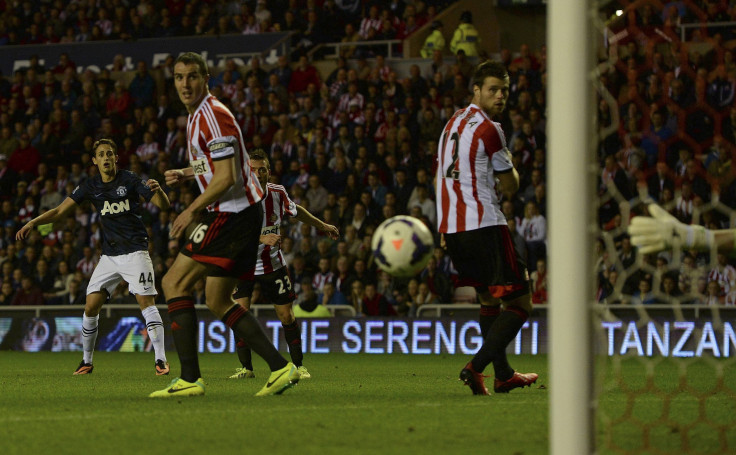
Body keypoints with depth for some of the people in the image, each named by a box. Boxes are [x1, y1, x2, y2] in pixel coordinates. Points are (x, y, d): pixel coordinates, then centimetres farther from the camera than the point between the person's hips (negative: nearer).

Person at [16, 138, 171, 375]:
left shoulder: (129, 180, -7)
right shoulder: (90, 186, 4)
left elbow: (163, 205, -10)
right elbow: (61, 210, 6)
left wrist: (157, 190, -33)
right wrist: (33, 222, -7)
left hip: (135, 252, -4)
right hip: (109, 255, 4)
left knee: (146, 301, -17)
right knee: (91, 306, -1)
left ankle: (161, 360, -15)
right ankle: (86, 361, 16)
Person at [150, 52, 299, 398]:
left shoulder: (213, 116, -15)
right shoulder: (197, 115, 17)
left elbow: (226, 177, -20)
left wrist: (191, 211, -15)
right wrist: (184, 174, 16)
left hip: (232, 212, -10)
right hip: (244, 213, 10)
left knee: (174, 282, -10)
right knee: (217, 301, 12)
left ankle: (190, 378, -16)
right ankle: (280, 367, 9)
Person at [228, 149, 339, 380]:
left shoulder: (278, 193, -9)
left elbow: (296, 210, 14)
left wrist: (322, 225, 23)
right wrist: (262, 238, -46)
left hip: (273, 264, 3)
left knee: (286, 315, 3)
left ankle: (298, 365, 19)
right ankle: (246, 367, -1)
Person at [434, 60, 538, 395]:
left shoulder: (453, 123, 17)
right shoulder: (488, 130, -10)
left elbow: (439, 178, 24)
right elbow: (510, 187, -3)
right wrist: (509, 168, 19)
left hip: (450, 228, 9)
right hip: (483, 226, -9)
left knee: (489, 299, 23)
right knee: (519, 304, -5)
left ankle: (503, 375, 25)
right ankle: (476, 367, -18)